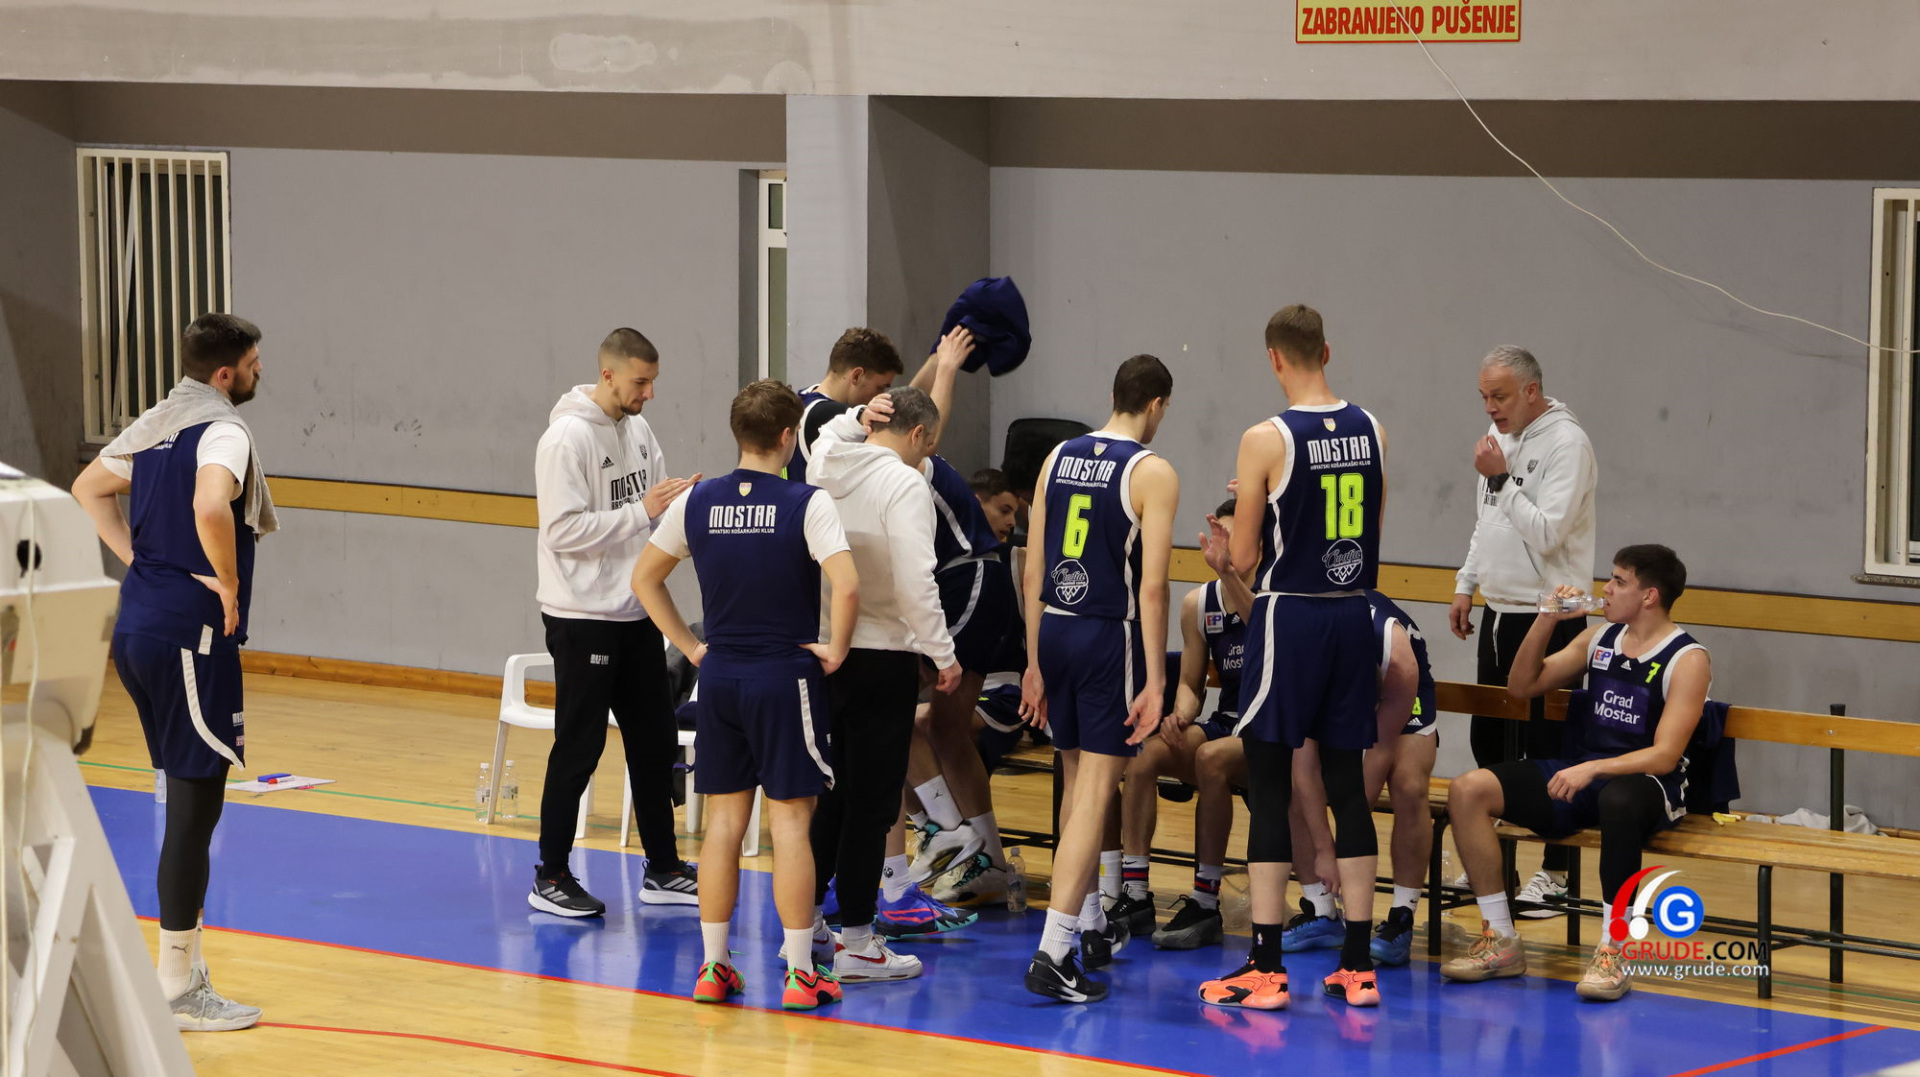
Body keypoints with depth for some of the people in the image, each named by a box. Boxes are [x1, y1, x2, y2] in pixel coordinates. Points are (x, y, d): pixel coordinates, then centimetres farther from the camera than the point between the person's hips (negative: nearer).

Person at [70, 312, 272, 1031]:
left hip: (136, 625, 9)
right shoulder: (223, 431, -13)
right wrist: (228, 584, -18)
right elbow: (210, 507, -33)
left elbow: (88, 490, 27)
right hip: (192, 632, -9)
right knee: (195, 804, -5)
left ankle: (183, 964, 22)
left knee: (190, 796, 17)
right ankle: (179, 990, -2)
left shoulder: (156, 424, 15)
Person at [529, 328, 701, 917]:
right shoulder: (568, 437, -16)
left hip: (636, 614, 8)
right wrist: (642, 511, -23)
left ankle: (662, 870, 22)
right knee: (579, 747, -2)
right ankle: (551, 879, 9)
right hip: (583, 618, -8)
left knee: (655, 741, 12)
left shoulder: (637, 428, 8)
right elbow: (564, 530, -22)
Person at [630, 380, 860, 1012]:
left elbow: (645, 577, 11)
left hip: (719, 676, 4)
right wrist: (835, 650, -8)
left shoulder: (698, 502, 2)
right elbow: (846, 586, -24)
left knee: (724, 821, 11)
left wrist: (690, 646, 14)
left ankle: (713, 967, 14)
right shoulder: (807, 503, -12)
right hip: (787, 677, -4)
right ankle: (800, 973, 3)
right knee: (789, 822, 0)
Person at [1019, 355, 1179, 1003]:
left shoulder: (1058, 459, 8)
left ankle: (1091, 925, 34)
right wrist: (1154, 682, -12)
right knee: (1095, 790, -5)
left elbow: (1033, 572, 9)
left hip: (1055, 631, 6)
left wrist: (1036, 663, 15)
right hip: (1111, 635, -6)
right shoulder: (1152, 473, -9)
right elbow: (1152, 587, -15)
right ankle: (1053, 951, -14)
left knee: (1077, 780, 20)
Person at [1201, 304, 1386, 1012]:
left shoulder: (1266, 441, -13)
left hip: (1289, 616, -5)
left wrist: (1236, 534, 14)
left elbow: (1244, 558, -7)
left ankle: (1265, 968, 0)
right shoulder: (1372, 432, 3)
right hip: (1353, 617, 5)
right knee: (1346, 785, 10)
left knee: (1269, 788, 0)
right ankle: (1358, 966, 12)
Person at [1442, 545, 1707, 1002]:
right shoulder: (1600, 639, 14)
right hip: (1580, 779, 7)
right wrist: (1546, 621, 4)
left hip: (1648, 787, -7)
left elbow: (1665, 756, -16)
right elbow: (1523, 686, 17)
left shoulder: (1687, 659, -6)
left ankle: (1612, 951, -34)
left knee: (1617, 799, -44)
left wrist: (1592, 770, -28)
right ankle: (1500, 942, -9)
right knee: (1468, 790, -13)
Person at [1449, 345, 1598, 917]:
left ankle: (1555, 872, 2)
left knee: (1545, 746, -5)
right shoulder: (1500, 438, 13)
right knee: (1488, 739, 13)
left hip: (1548, 617, -9)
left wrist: (1501, 478, -20)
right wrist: (1465, 584, 19)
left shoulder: (1566, 442, -15)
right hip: (1499, 611, 9)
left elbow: (1546, 531, -22)